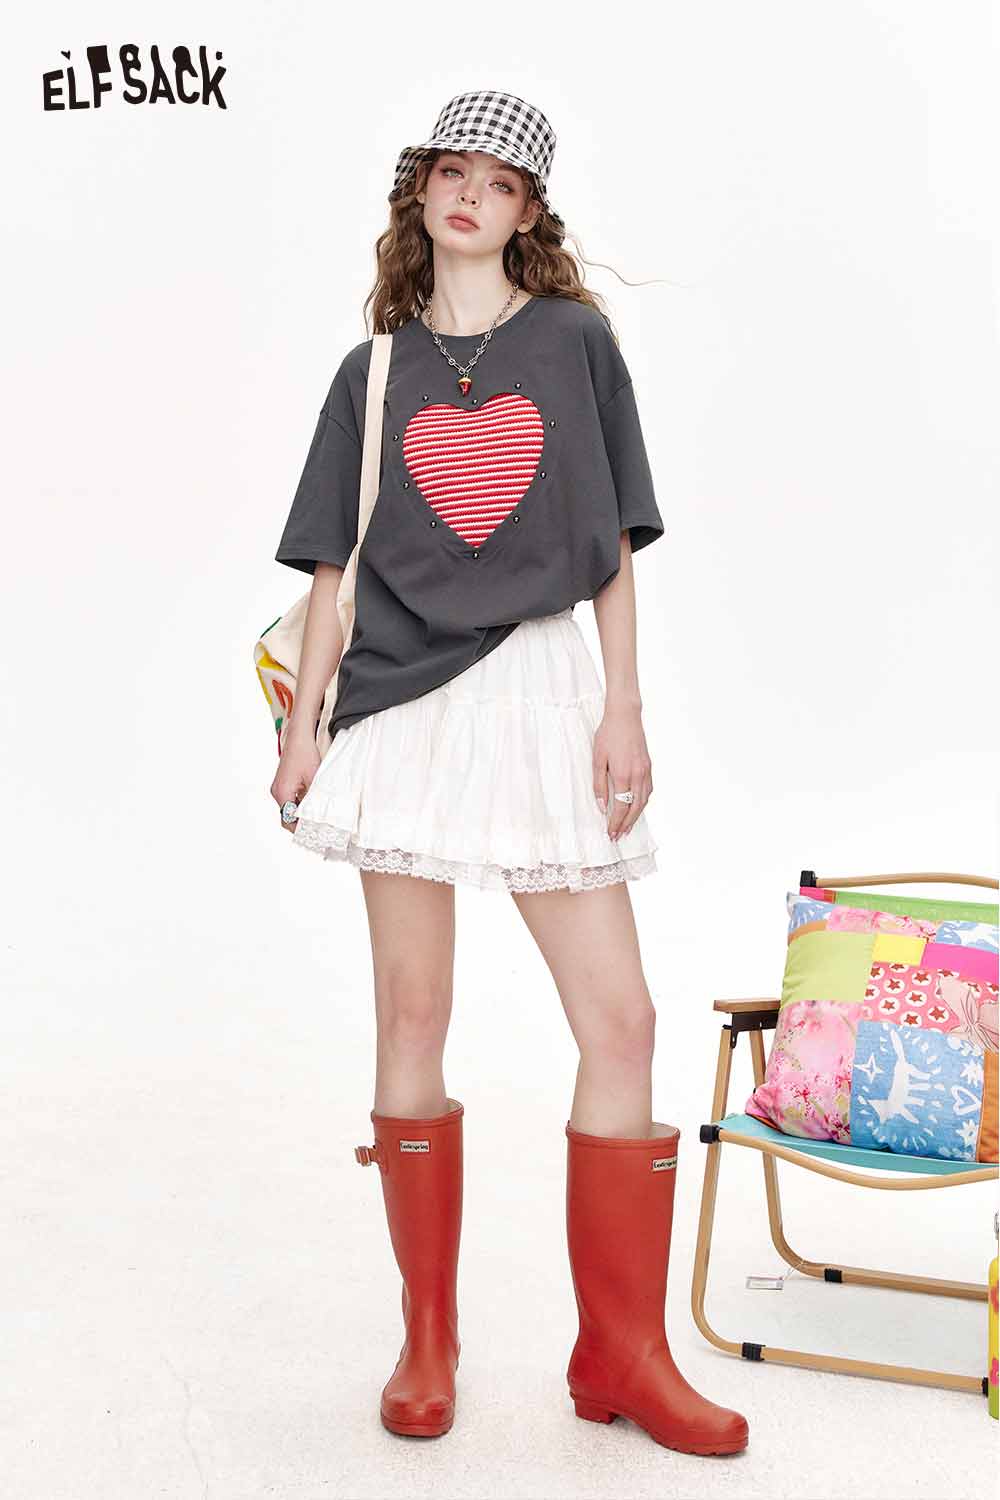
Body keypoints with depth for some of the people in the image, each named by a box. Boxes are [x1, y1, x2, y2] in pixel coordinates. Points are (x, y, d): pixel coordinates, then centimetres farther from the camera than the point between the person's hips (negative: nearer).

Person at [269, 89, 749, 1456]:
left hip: (543, 690, -1)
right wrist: (304, 723, 2)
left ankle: (622, 1354, 7)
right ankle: (428, 1335, 17)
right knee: (412, 1017, 3)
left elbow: (616, 547, 6)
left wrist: (622, 709, -2)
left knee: (621, 1021, -6)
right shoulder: (374, 371, 13)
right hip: (404, 700, 1)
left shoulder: (574, 341, 9)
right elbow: (334, 567, 10)